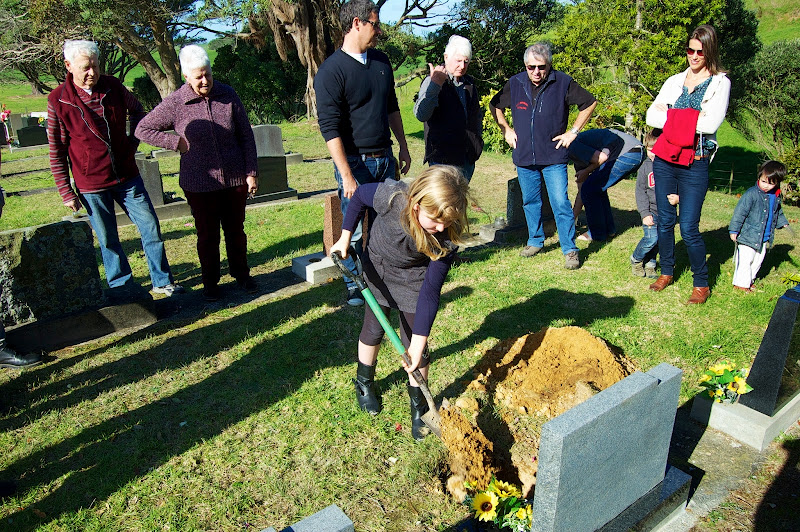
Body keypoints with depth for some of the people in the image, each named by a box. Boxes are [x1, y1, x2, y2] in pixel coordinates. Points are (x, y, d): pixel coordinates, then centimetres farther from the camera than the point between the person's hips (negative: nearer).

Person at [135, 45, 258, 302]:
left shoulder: (228, 95, -2)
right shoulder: (175, 103, -7)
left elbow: (246, 136, 3)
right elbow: (142, 129, 2)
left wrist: (251, 172, 0)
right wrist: (177, 142, -8)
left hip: (235, 179, 2)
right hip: (199, 184, -1)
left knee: (236, 230, 14)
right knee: (207, 235, 9)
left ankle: (241, 274, 32)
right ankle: (210, 282, 26)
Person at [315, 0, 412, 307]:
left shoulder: (381, 62, 10)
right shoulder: (331, 71, -12)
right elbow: (330, 128, -17)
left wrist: (403, 147, 18)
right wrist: (346, 176, -21)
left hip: (385, 158, 6)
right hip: (355, 162, -6)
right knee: (354, 230, 1)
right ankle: (354, 286, 18)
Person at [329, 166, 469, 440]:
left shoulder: (447, 236, -35)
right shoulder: (391, 196, -38)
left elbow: (431, 290, -28)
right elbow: (360, 194, -12)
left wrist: (419, 341, -28)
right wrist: (345, 237, -11)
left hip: (414, 278, -1)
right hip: (378, 267, 1)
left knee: (414, 341, -2)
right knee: (373, 329, 13)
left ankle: (419, 407, 17)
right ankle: (364, 382, 40)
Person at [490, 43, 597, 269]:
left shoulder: (562, 82, -6)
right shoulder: (515, 84, 1)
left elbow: (590, 103, 4)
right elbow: (494, 105, 17)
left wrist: (573, 132, 0)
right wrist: (506, 130, 8)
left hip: (554, 157, -3)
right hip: (524, 156, 3)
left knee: (560, 203, -6)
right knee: (530, 201, 13)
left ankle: (570, 249, 4)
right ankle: (535, 240, 31)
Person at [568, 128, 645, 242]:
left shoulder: (572, 147, -7)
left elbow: (602, 157, -19)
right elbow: (581, 190, 25)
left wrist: (586, 172, -1)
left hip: (628, 153, -10)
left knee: (590, 190, -5)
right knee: (596, 188, 20)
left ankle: (597, 233, 5)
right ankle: (608, 229, 25)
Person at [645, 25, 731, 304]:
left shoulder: (720, 83, 1)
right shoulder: (675, 81, 12)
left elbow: (711, 123, -14)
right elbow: (652, 116, 0)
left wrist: (672, 115, -8)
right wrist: (690, 118, -9)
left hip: (695, 164, -4)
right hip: (665, 160, 4)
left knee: (689, 228, -5)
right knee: (665, 221, 11)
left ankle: (701, 284, 12)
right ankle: (666, 272, 28)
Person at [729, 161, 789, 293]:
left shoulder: (776, 197, 8)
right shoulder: (751, 194, -15)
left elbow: (778, 212, 27)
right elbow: (740, 212, -16)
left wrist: (783, 223, 18)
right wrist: (734, 230, -18)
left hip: (764, 239, 7)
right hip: (748, 236, -7)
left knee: (757, 261, 16)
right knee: (745, 261, -5)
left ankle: (749, 281, 29)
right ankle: (741, 283, 5)